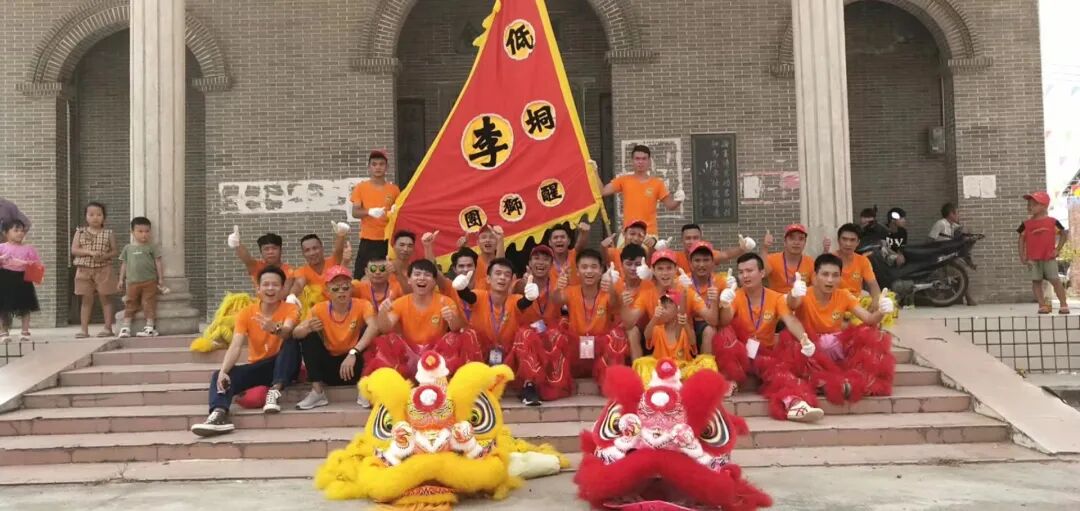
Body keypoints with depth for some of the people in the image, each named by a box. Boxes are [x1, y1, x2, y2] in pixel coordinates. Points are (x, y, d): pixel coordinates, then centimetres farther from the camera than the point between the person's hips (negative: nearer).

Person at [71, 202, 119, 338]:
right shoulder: (80, 232, 4)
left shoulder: (108, 233, 1)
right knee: (87, 300, 6)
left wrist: (105, 256, -18)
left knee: (105, 298, 2)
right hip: (84, 270, 1)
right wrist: (90, 252, -18)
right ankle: (84, 329, 9)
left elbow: (115, 251, 2)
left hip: (103, 270, -1)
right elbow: (74, 250, -4)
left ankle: (108, 327, 6)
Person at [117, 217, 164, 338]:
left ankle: (149, 327, 1)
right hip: (132, 282, 3)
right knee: (130, 304, 5)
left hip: (149, 281, -2)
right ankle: (125, 327, 7)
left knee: (149, 304, -2)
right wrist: (121, 280, 11)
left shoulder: (151, 247, 3)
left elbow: (158, 262, 3)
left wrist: (161, 278, -2)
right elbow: (124, 264, 14)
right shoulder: (128, 248, 10)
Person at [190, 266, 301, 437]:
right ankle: (219, 414, -47)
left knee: (291, 341, -32)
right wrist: (223, 371, -32)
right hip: (257, 366, 3)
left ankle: (275, 391, -35)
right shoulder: (246, 313, -3)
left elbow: (288, 331, -33)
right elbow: (235, 346, -15)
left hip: (283, 366, -3)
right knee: (220, 376, -21)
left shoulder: (290, 309, -10)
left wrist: (275, 329, -57)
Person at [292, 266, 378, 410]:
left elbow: (374, 327, -34)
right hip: (329, 364, 2)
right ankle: (318, 391, -16)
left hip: (354, 366, -2)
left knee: (367, 332, -24)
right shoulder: (320, 309, -6)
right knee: (308, 336, -18)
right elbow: (295, 333, -15)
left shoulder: (362, 305, -13)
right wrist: (308, 328, -39)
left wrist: (353, 353, -46)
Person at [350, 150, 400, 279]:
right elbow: (355, 212, -3)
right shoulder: (361, 187, 3)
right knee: (362, 274, -7)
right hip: (368, 239, -1)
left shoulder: (394, 189, 7)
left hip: (388, 239, 1)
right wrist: (370, 211, -22)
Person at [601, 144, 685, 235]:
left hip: (649, 234, -1)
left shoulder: (657, 183, 3)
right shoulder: (624, 180, 6)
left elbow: (670, 206, 5)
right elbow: (602, 191, 0)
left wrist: (678, 201, -16)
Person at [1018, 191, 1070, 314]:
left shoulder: (1052, 222, -1)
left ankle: (1064, 304, 8)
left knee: (1055, 280, -2)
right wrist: (1022, 256, 0)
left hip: (1049, 257, -2)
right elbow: (1022, 239, 7)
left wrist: (1057, 249, -1)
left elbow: (1064, 235, 8)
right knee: (1036, 281, 0)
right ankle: (1042, 305, 7)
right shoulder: (1026, 224, 2)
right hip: (1032, 258, 2)